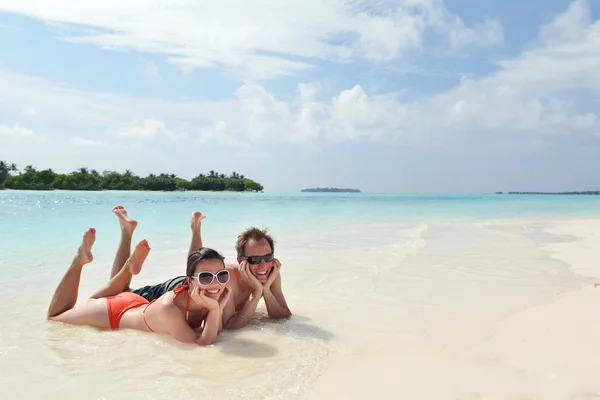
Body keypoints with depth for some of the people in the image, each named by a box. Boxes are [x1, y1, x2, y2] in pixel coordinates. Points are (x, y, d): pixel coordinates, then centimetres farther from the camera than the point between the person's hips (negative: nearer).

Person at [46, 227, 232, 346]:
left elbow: (215, 334, -19)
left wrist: (219, 308, -35)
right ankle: (80, 260, 18)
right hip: (112, 314, -5)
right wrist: (215, 309, -51)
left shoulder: (211, 299, -27)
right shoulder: (168, 306, -45)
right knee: (53, 317, 21)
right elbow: (201, 345, -42)